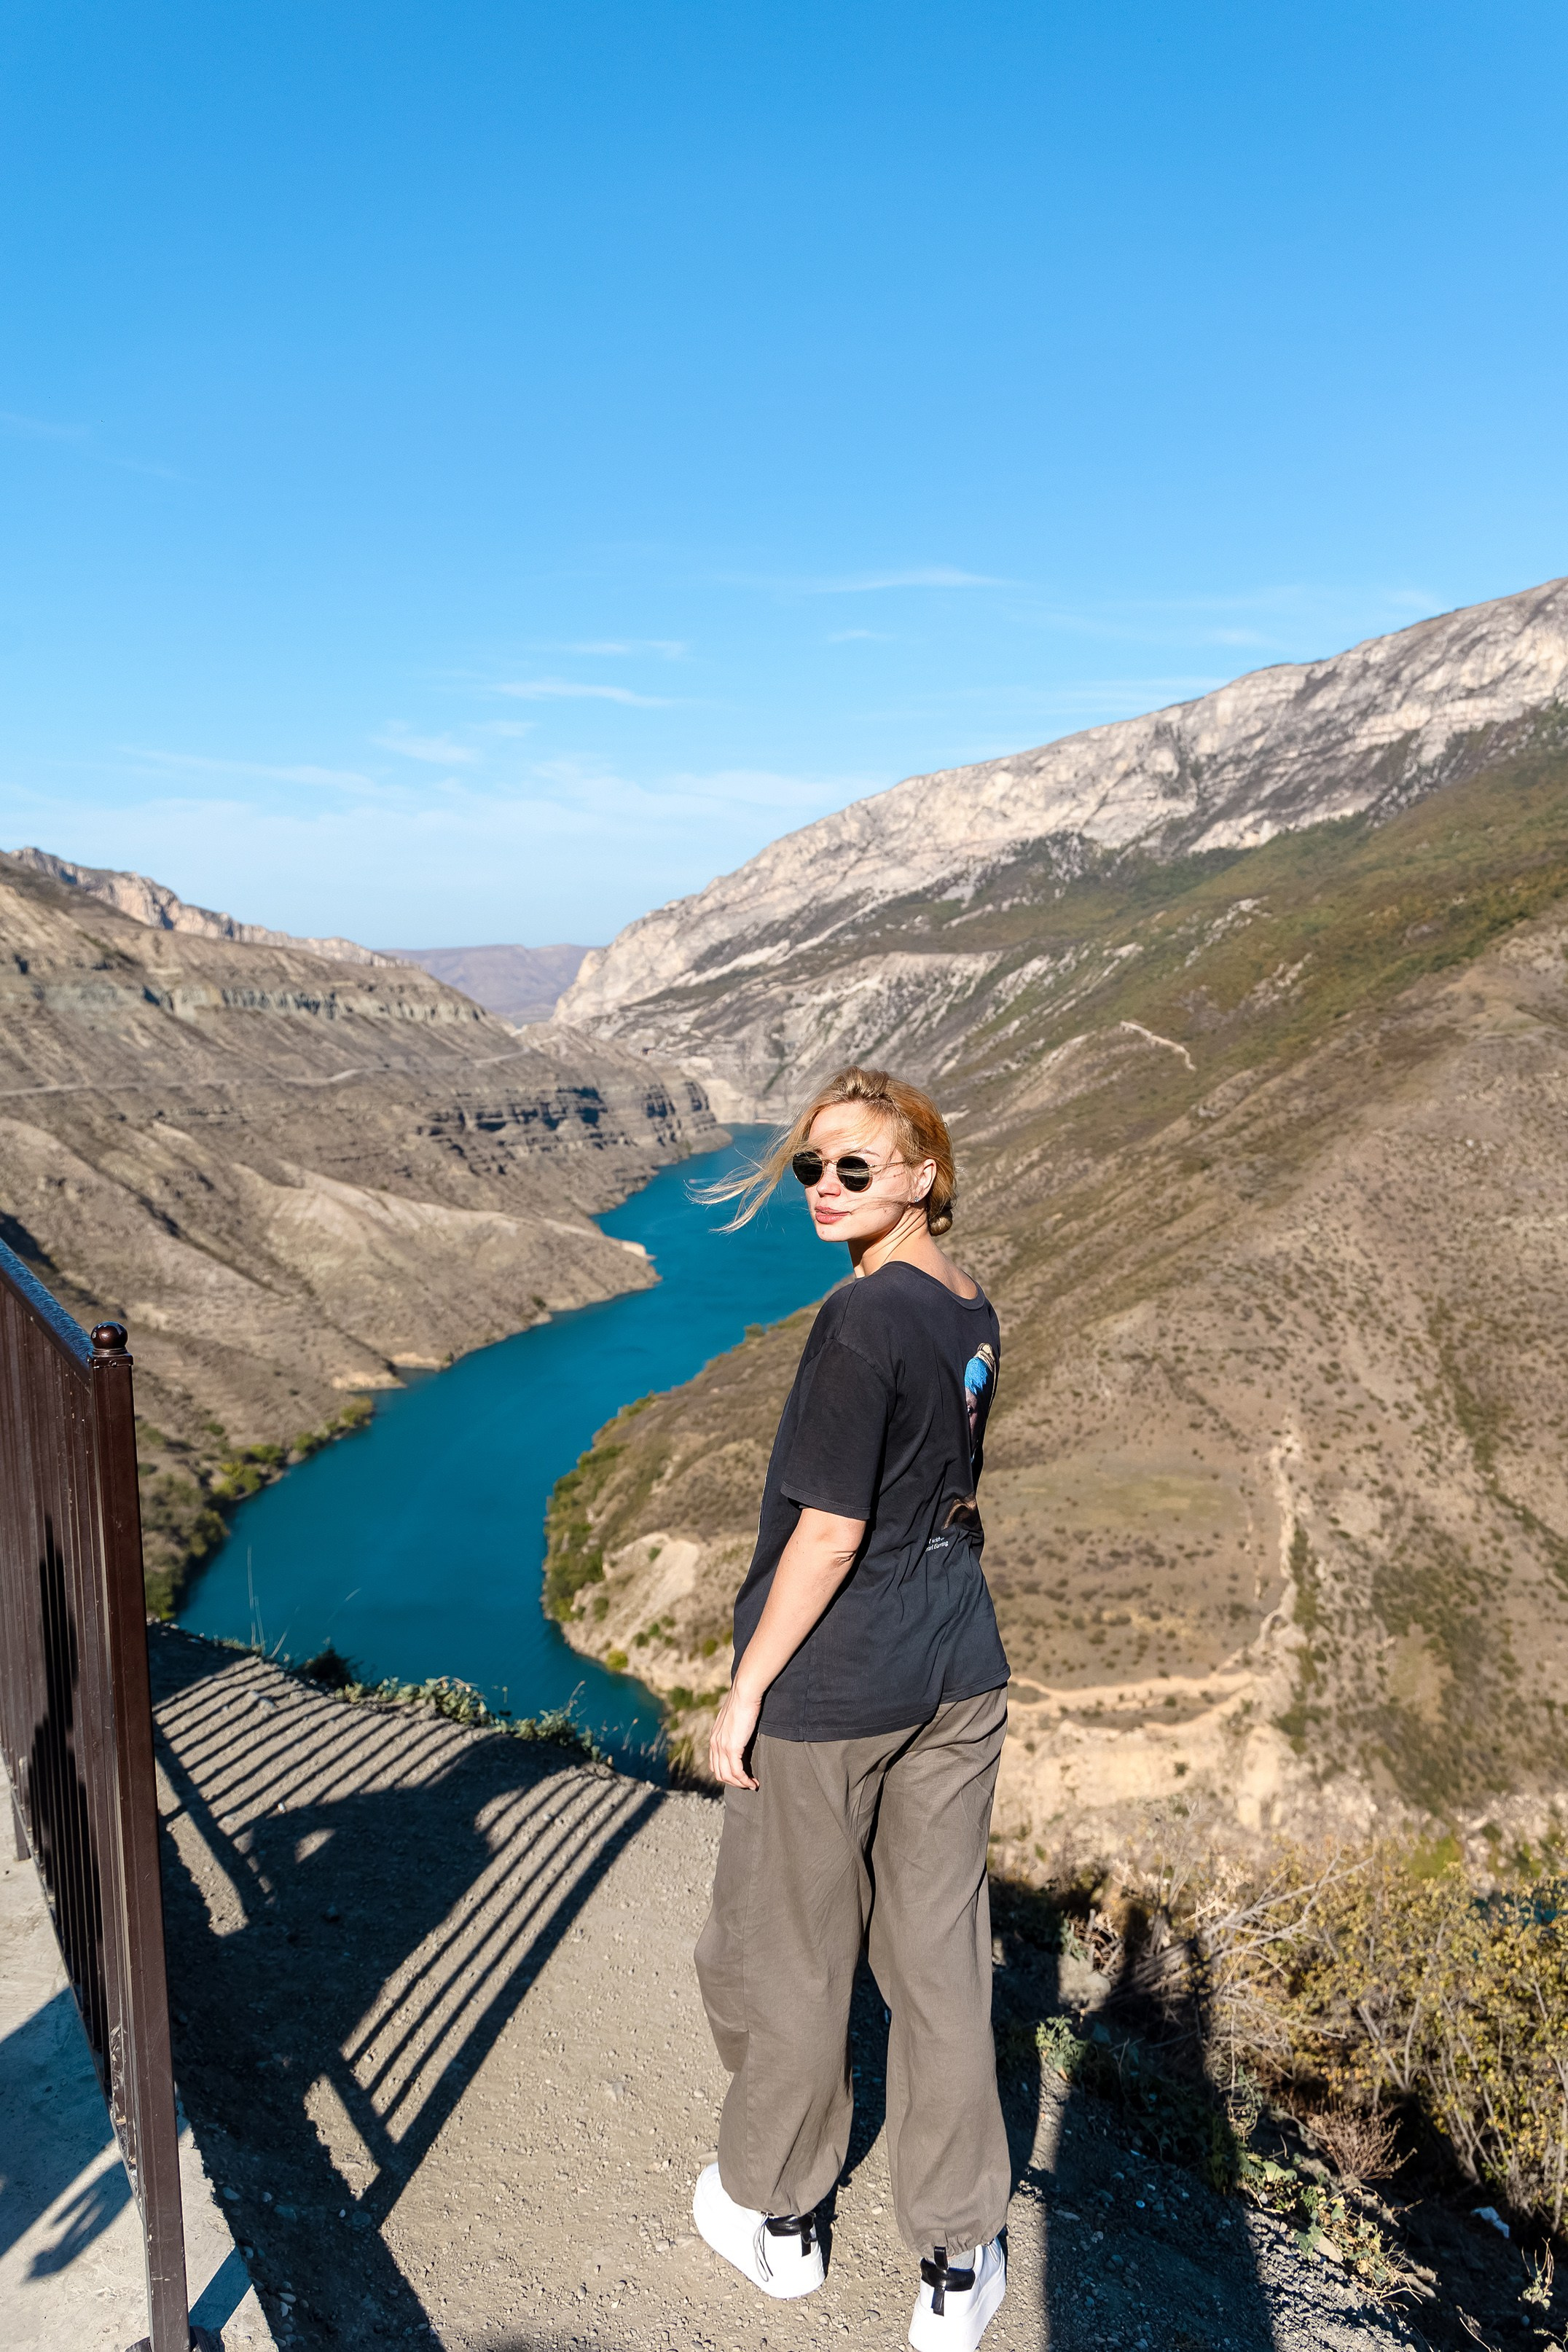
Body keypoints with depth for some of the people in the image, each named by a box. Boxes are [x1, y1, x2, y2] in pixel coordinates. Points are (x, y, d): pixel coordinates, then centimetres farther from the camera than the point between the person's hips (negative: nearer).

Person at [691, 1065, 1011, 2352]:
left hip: (832, 1688, -7)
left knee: (788, 1956, 15)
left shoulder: (862, 1321, -22)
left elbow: (831, 1533, -22)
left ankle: (781, 2218, 38)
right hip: (961, 1670, 8)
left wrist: (745, 1691, -13)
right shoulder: (974, 1314, 4)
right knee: (940, 1959, 17)